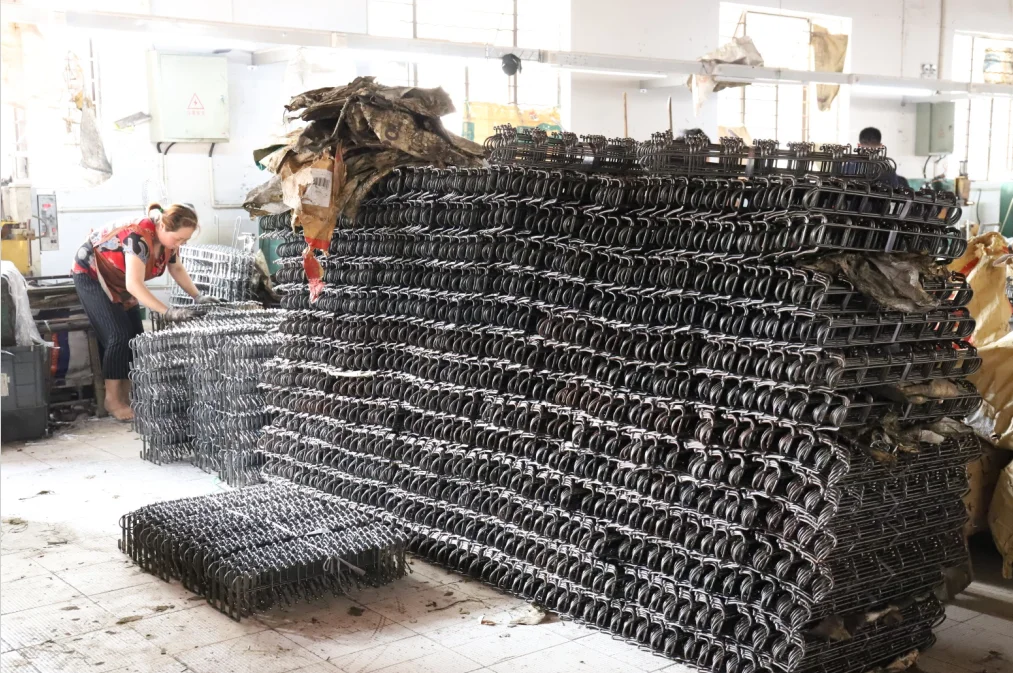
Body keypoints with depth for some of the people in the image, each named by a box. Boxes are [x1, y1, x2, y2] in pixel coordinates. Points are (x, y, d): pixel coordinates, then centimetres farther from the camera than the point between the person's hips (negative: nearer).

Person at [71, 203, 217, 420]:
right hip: (92, 274, -8)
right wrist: (167, 312, -50)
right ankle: (112, 400, -7)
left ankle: (125, 397, 7)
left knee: (135, 335, 0)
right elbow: (134, 284, -46)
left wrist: (197, 296, -6)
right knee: (119, 335, -17)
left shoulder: (166, 236, -12)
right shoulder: (139, 237, -37)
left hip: (118, 280, 8)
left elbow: (177, 268, 6)